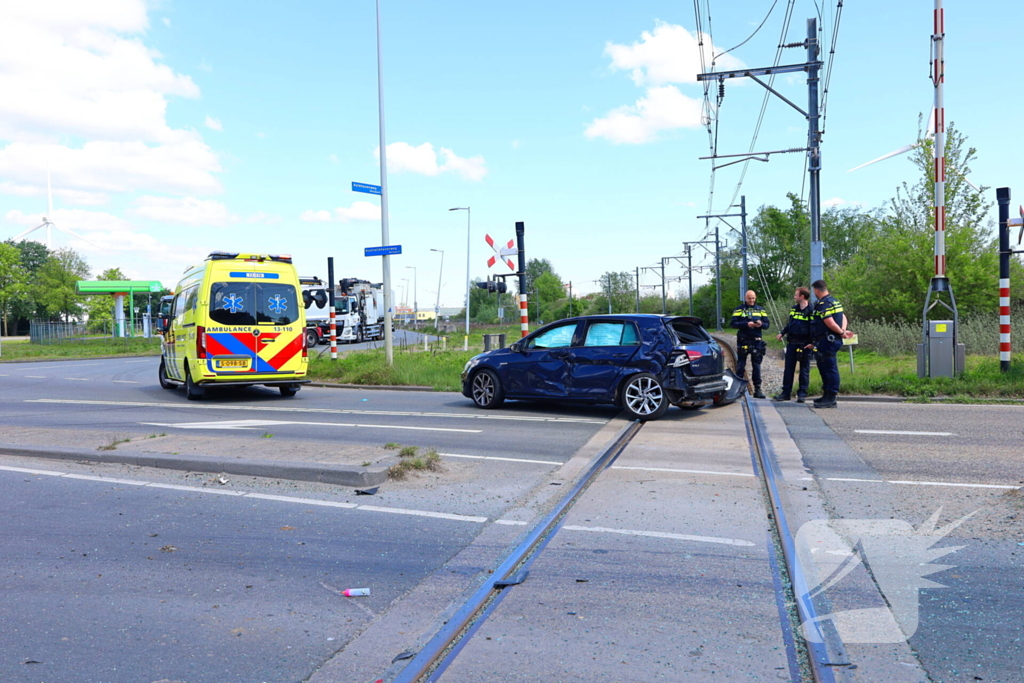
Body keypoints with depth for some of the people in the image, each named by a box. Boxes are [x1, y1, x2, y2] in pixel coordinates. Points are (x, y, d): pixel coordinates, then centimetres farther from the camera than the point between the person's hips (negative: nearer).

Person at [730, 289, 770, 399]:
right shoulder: (739, 309, 5)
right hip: (743, 341, -2)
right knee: (741, 365, 1)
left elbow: (767, 324, 10)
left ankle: (757, 389, 7)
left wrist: (761, 324, -13)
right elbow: (734, 323, -6)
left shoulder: (760, 310, 14)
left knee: (756, 366, 4)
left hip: (757, 341, 2)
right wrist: (747, 324, -20)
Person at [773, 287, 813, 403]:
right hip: (792, 342, 6)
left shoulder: (811, 310, -8)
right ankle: (786, 392, 12)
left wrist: (812, 342, -17)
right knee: (788, 368, 7)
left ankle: (802, 393, 10)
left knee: (804, 369, 4)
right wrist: (782, 333, 9)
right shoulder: (793, 309, 11)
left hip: (805, 344, -6)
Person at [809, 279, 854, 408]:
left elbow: (830, 323, -22)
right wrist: (843, 330, 3)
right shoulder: (834, 301, 18)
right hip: (833, 339, 10)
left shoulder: (823, 304, -15)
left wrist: (841, 332, -8)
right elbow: (843, 317, 19)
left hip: (826, 341, -10)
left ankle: (830, 398, -4)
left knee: (829, 368, -7)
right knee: (825, 368, 17)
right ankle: (827, 395, 26)